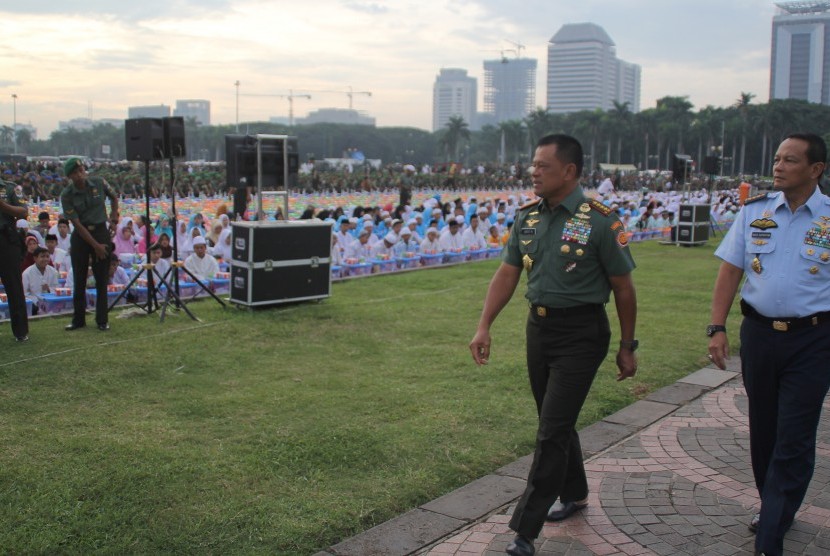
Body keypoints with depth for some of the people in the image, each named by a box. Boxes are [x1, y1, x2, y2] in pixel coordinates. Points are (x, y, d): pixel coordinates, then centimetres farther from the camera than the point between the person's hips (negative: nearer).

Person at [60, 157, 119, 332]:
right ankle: (78, 320, 15)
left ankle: (102, 320, 7)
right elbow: (77, 224, -11)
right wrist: (95, 245, -14)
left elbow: (114, 197, 18)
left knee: (102, 280, 1)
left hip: (101, 232, 0)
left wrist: (114, 217, 7)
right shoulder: (66, 195, -9)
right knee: (79, 280, 4)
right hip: (80, 236, 0)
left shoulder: (99, 183, -5)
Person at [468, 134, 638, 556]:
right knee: (555, 421, 19)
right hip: (539, 326, 6)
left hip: (580, 333, -6)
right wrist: (484, 327, 0)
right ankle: (574, 493, 41)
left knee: (552, 430, -5)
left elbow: (623, 287, -7)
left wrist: (627, 347, -2)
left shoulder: (599, 221, -14)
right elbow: (507, 273, 7)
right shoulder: (528, 216, 3)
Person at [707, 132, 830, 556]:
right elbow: (730, 270, 2)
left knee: (793, 440, -2)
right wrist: (717, 328, -5)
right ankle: (774, 509, 38)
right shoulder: (753, 211, 2)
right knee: (763, 431, 16)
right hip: (758, 332, 3)